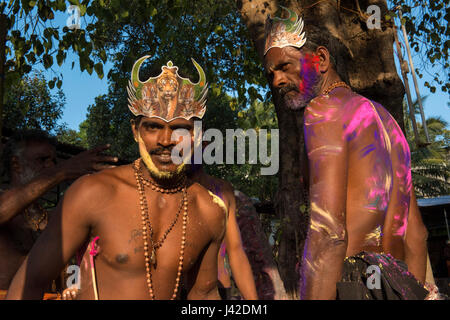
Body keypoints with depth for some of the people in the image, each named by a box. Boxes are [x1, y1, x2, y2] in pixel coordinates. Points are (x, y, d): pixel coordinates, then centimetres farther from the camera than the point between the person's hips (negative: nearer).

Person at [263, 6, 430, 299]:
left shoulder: (325, 106, -7)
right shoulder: (380, 114, 20)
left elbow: (328, 233, -19)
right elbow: (416, 235, 19)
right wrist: (415, 293, 21)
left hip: (356, 284, -9)